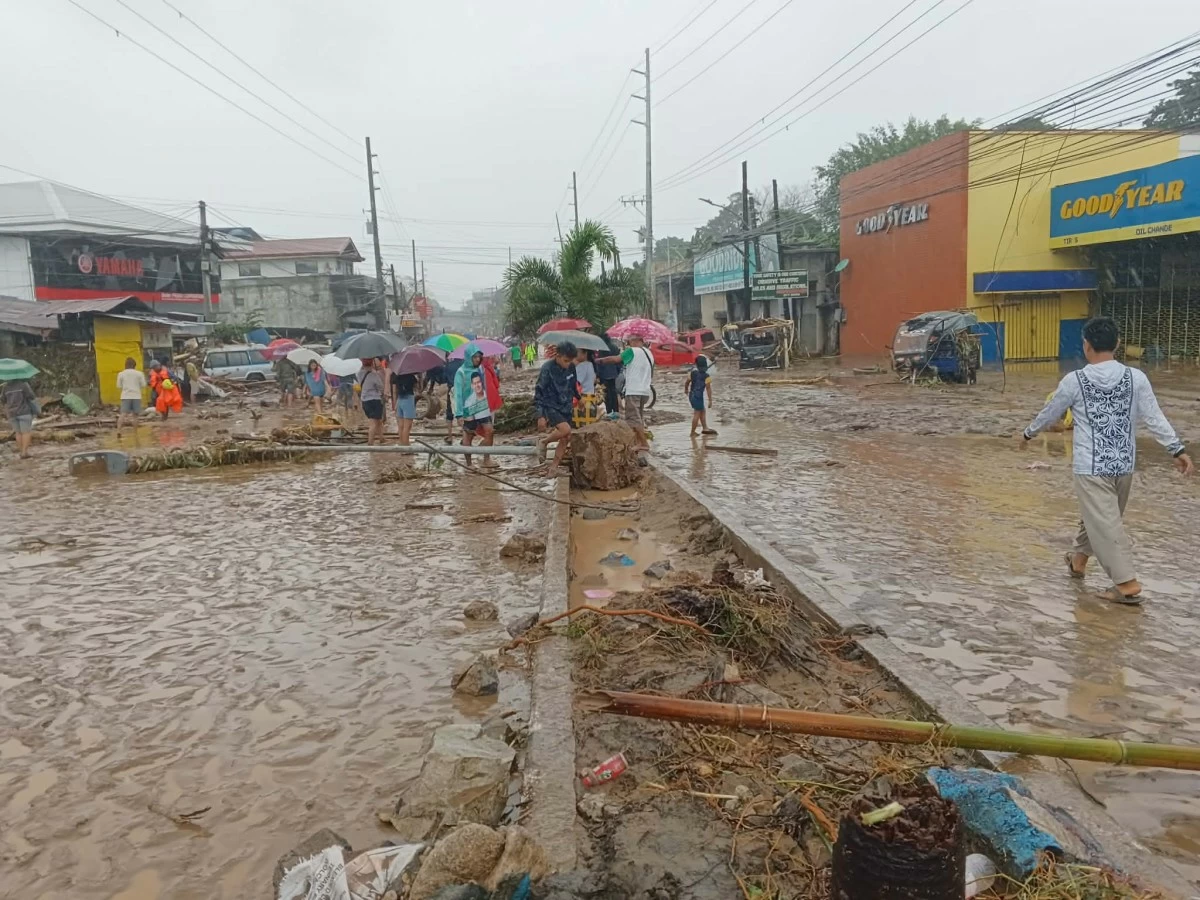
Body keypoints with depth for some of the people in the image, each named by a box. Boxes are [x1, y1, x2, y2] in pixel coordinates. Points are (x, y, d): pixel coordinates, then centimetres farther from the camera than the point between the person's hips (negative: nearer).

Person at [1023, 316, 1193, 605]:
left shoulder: (1074, 381, -8)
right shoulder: (1136, 378, -1)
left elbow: (1050, 413, 5)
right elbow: (1155, 418, -5)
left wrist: (1028, 433, 21)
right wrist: (1178, 450, 0)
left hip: (1092, 467, -5)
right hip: (1124, 465, 5)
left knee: (1106, 524, -2)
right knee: (1097, 516, 22)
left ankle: (1128, 584, -5)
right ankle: (1078, 558, 41)